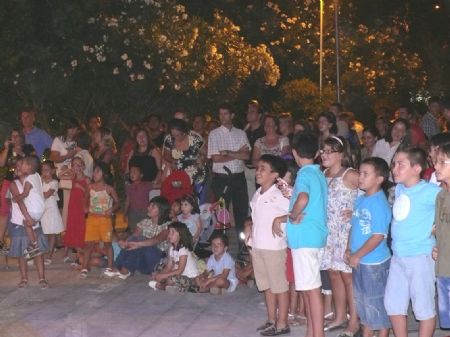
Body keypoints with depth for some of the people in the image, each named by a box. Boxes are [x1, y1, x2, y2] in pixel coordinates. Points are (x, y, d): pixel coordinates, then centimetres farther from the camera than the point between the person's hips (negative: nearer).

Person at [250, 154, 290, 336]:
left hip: (274, 247, -8)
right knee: (267, 285, 15)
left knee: (279, 286, 2)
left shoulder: (278, 196, -13)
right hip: (257, 246, 8)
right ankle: (271, 320, 25)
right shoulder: (256, 195, 10)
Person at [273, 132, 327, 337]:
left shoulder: (304, 174, -13)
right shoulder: (319, 174, 15)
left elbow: (303, 199, -34)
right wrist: (282, 218, 18)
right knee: (307, 289, 16)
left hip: (305, 237, -9)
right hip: (313, 235, 9)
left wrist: (293, 216, -16)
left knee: (312, 289, -6)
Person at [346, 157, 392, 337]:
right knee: (362, 301, 19)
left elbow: (378, 236, -22)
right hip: (359, 261, 8)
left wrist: (358, 255, -18)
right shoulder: (360, 200, 6)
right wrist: (349, 250, 7)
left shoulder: (379, 203, -19)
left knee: (377, 302, 4)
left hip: (375, 262, -8)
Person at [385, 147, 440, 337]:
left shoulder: (430, 191, -14)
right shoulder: (399, 189, 9)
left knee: (424, 306, 4)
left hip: (420, 257, -8)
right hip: (398, 256, 8)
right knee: (393, 304, 14)